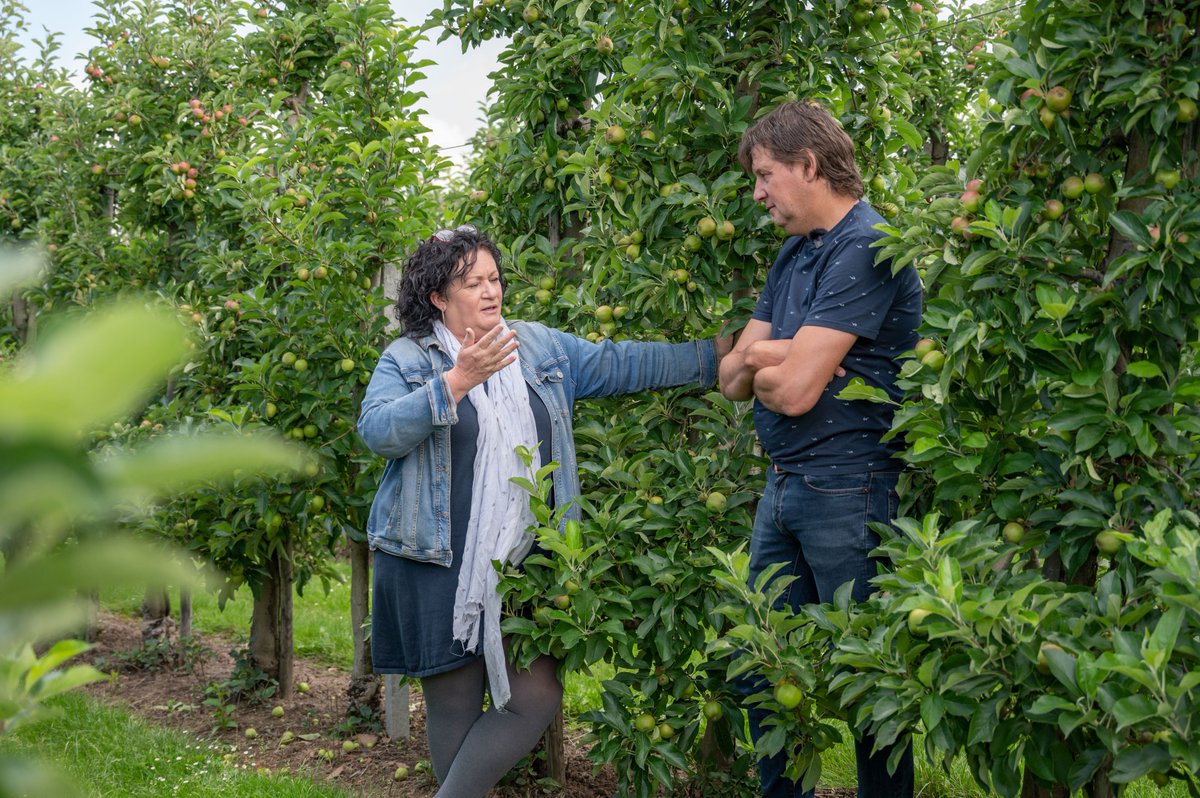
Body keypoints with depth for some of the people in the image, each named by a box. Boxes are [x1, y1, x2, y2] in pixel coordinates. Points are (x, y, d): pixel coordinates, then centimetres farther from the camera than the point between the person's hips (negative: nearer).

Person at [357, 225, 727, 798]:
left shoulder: (541, 346, 10)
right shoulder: (406, 359, -2)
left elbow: (621, 365, 10)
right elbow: (377, 431, -17)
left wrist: (718, 354, 6)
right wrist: (456, 381, -26)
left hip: (520, 561, 4)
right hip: (438, 566, -4)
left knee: (537, 697, -2)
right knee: (455, 705, 3)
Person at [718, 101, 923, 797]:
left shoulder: (865, 248, -15)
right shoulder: (794, 254, 15)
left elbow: (794, 390, -22)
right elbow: (734, 376, 11)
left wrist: (768, 363, -1)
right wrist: (770, 356, -10)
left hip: (848, 489, -9)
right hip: (785, 484, 9)